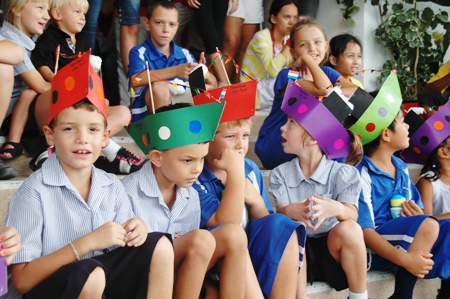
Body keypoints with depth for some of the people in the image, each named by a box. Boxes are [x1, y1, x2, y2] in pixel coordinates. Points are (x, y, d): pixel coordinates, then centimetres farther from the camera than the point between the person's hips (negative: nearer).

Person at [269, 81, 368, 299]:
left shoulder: (343, 173, -3)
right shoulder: (281, 174, 3)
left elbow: (352, 214, -20)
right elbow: (281, 211, -12)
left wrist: (337, 209, -46)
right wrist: (292, 211, -39)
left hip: (331, 251, 0)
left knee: (349, 229, -31)